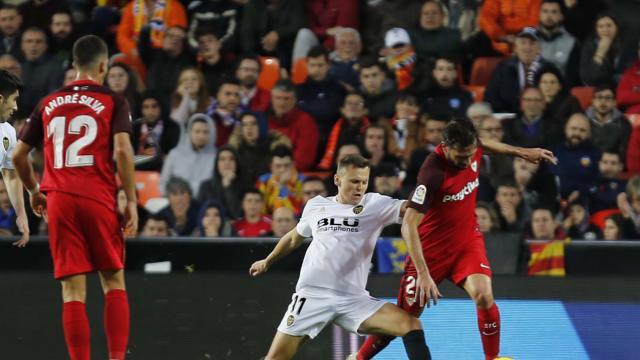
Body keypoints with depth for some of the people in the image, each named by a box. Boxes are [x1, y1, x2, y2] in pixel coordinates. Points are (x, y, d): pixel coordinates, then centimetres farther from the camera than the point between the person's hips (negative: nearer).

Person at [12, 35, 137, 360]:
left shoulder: (48, 103, 13)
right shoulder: (113, 102, 3)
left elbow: (19, 155, 15)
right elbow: (122, 150, -10)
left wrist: (34, 192, 30)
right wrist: (131, 200, -6)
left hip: (58, 200, 2)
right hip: (98, 199, -2)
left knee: (73, 290, 0)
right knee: (113, 282, 9)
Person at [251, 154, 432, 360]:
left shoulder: (375, 204, 2)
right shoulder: (316, 206, 10)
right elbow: (294, 238, 29)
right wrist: (268, 261, 41)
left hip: (353, 299, -1)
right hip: (312, 296, 1)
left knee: (411, 325, -18)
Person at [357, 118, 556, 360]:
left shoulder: (470, 147, -13)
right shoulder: (433, 172, -32)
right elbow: (409, 225, -34)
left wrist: (521, 152, 21)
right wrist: (423, 273, -40)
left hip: (468, 240, 4)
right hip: (432, 247, -4)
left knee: (483, 295, -22)